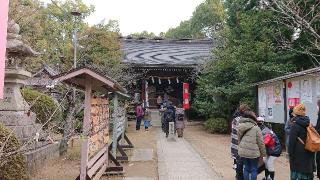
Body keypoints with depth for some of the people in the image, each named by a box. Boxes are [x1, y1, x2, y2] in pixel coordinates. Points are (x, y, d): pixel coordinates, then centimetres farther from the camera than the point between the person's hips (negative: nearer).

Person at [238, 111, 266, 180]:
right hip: (253, 152, -4)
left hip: (243, 151, 4)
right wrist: (263, 153, 3)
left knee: (246, 168, 16)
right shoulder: (256, 128, -12)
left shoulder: (240, 127, 3)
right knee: (254, 169, 10)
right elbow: (260, 142, -9)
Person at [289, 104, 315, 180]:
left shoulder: (295, 125, -14)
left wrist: (291, 155, -8)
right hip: (309, 154, 7)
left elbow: (292, 142, -15)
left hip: (299, 155, -7)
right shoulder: (308, 124, 6)